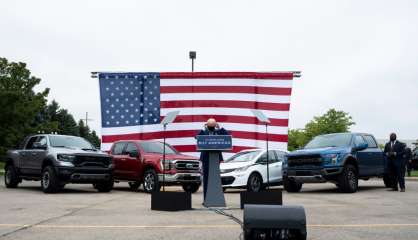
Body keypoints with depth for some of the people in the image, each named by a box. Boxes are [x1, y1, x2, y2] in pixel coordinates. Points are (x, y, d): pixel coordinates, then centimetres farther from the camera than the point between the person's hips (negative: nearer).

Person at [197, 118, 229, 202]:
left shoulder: (219, 132, 9)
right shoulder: (203, 132, 4)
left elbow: (227, 135, -5)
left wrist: (220, 128, -6)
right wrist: (203, 129, -11)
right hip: (206, 158, -1)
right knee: (206, 177, 1)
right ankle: (206, 198, 6)